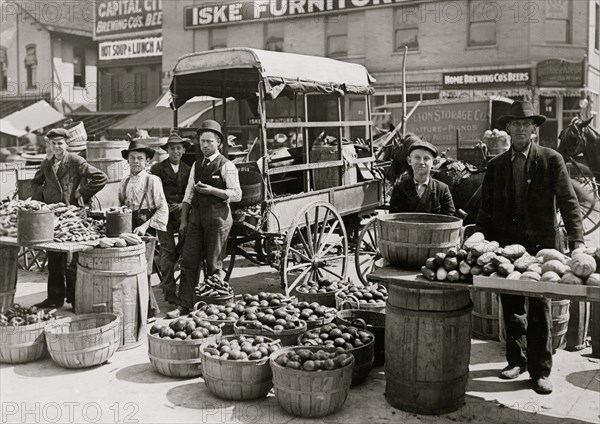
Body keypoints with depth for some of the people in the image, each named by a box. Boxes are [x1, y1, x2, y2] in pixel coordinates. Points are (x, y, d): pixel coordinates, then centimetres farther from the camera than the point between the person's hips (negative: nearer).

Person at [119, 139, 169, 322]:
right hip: (128, 229, 5)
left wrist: (145, 226, -14)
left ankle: (149, 312, 6)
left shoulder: (152, 180, -4)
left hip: (147, 231, -5)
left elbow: (163, 209, -7)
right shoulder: (125, 183, 12)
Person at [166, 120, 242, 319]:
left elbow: (236, 194, -10)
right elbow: (189, 194, 15)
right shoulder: (196, 165, 15)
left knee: (214, 264, 2)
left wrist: (212, 190, -19)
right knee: (188, 260, 2)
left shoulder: (226, 166, -4)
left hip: (217, 215, -6)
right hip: (196, 215, 6)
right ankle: (184, 305, 8)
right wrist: (183, 220, 10)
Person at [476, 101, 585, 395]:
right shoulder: (496, 166, 9)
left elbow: (568, 201, -3)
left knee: (540, 309, 1)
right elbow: (486, 208, 10)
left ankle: (540, 370, 11)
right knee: (511, 307, 10)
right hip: (506, 245, 3)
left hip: (541, 244, -3)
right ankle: (517, 360, 26)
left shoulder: (551, 160, 0)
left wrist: (577, 239, -13)